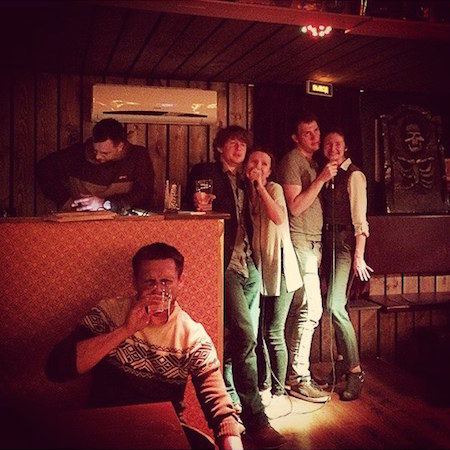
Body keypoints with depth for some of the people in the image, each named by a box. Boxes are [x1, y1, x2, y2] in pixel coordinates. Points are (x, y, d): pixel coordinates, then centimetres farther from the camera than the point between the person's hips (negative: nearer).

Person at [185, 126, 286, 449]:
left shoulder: (245, 183, 23)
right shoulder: (204, 173, 6)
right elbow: (190, 208, 0)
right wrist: (199, 206, -19)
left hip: (248, 265, 7)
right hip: (224, 263, -7)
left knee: (238, 337, 11)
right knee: (245, 335, -18)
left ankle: (228, 400, 27)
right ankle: (255, 417, -12)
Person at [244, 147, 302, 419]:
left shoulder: (274, 189, -2)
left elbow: (278, 217, -23)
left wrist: (260, 185, -17)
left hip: (279, 267, -6)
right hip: (258, 267, 6)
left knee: (273, 333, -8)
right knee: (258, 331, 9)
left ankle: (279, 395, 2)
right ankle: (264, 385, 24)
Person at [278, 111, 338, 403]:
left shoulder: (314, 162, 20)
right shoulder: (292, 161, -7)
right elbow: (296, 206, -16)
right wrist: (321, 179, -18)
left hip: (314, 241, 9)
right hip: (300, 241, -9)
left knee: (299, 308, 10)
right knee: (310, 308, -12)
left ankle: (293, 370, 18)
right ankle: (299, 378, -4)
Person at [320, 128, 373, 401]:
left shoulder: (353, 175, -7)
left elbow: (360, 219, -12)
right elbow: (324, 212, 12)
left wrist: (359, 255, -16)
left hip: (346, 242, -7)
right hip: (328, 242, 7)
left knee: (335, 306, -17)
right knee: (335, 306, 12)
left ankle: (355, 371, -5)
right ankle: (343, 361, 27)